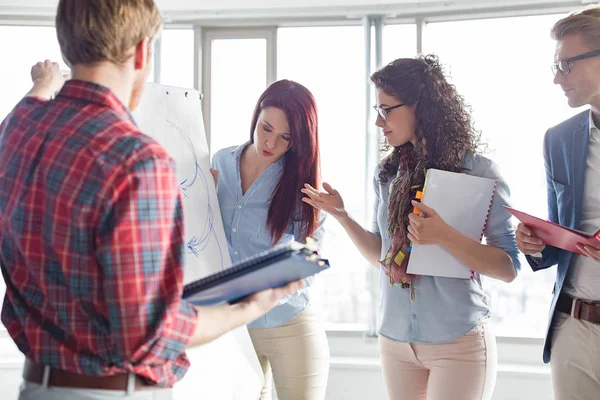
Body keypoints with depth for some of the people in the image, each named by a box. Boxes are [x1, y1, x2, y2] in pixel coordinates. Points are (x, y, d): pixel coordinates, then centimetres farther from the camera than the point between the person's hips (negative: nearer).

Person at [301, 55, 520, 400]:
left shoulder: (479, 172, -11)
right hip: (395, 338, 5)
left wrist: (444, 236, -26)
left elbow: (509, 268, -12)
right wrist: (342, 216, -1)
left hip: (459, 342, -5)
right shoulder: (388, 174, 4)